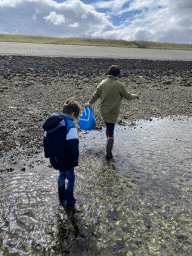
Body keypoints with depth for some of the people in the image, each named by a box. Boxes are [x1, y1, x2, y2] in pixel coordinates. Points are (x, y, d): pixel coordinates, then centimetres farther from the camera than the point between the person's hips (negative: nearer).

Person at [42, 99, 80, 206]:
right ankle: (70, 200, 27)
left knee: (62, 174, 27)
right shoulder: (69, 126, -23)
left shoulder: (52, 123, 2)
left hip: (55, 158, 7)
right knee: (71, 177, 14)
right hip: (65, 160, -7)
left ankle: (62, 197, 42)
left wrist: (48, 154, 22)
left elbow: (46, 140, 12)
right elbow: (73, 146, -23)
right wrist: (75, 161, -12)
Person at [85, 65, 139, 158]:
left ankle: (109, 144, 43)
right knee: (111, 132, 0)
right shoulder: (119, 85, -12)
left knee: (108, 128, 25)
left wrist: (90, 103, 25)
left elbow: (96, 94, 9)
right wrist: (135, 96, 19)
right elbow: (127, 96, -1)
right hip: (113, 113, -5)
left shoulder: (103, 83, 1)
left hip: (103, 111, 6)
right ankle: (108, 152, 3)